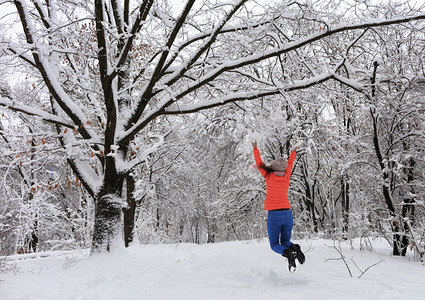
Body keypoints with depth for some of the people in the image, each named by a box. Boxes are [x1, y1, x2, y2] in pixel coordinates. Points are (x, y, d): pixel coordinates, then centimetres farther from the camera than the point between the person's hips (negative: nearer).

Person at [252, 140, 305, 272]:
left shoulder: (269, 177, -11)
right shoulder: (286, 176, -1)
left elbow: (259, 164, 1)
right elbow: (290, 163, 18)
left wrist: (255, 148, 11)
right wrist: (294, 150, 33)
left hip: (274, 215, -4)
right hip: (288, 213, 4)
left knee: (274, 245, 8)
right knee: (285, 242, 17)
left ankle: (289, 254, -24)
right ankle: (295, 248, -18)